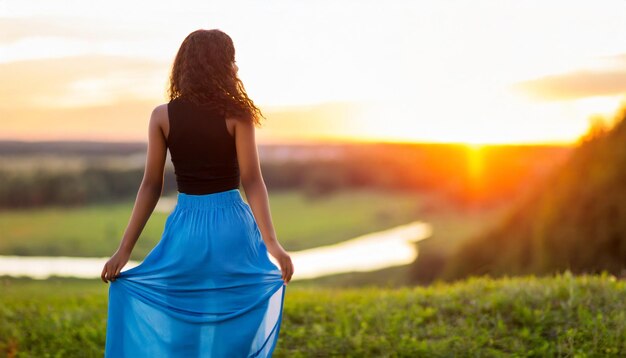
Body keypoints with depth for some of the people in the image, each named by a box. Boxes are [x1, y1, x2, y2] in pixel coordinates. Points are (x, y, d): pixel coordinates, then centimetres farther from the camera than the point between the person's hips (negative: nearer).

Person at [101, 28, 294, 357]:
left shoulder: (162, 116, -1)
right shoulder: (237, 113, -6)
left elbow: (151, 185, -1)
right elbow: (252, 181, -11)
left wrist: (124, 250, 3)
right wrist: (271, 243, -12)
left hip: (185, 229, 2)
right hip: (231, 228, -2)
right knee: (233, 329, 11)